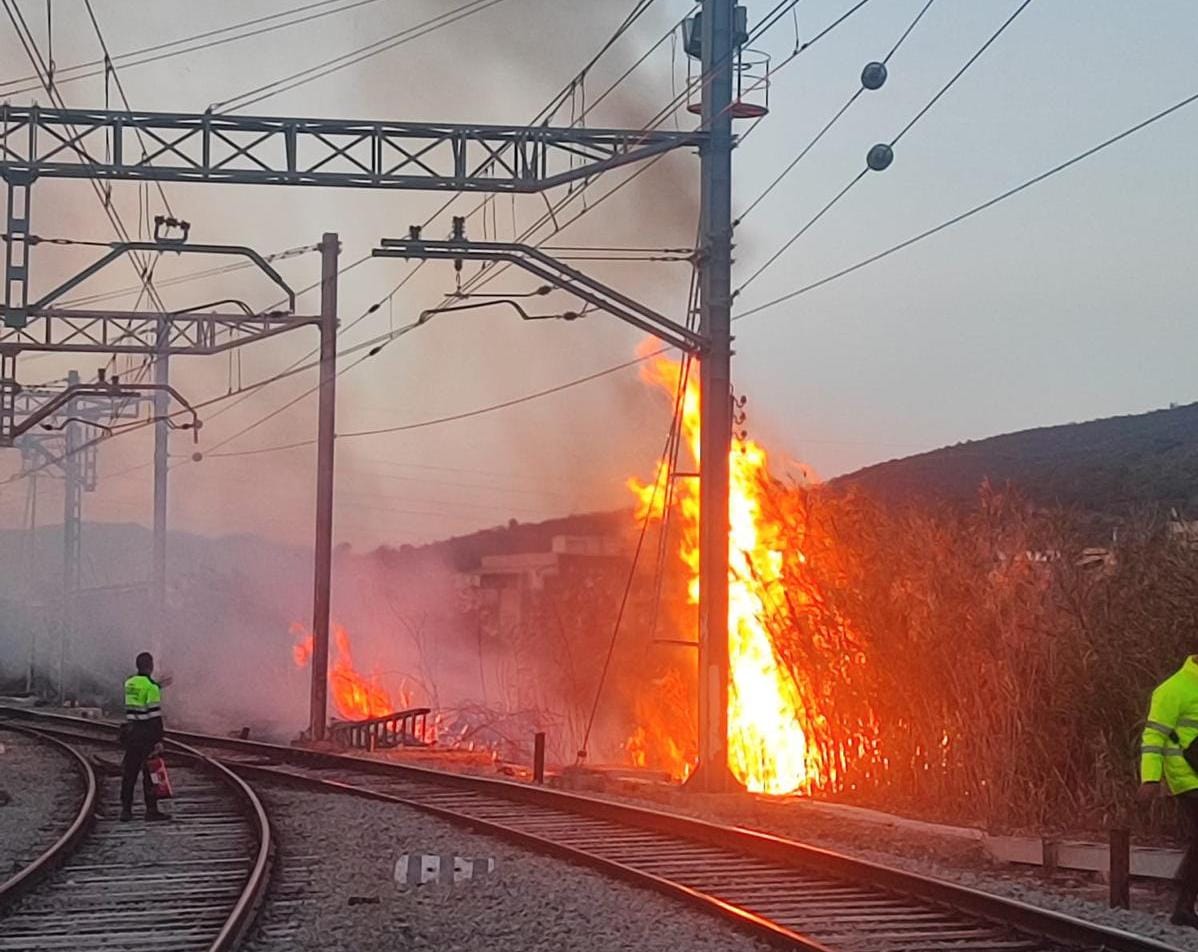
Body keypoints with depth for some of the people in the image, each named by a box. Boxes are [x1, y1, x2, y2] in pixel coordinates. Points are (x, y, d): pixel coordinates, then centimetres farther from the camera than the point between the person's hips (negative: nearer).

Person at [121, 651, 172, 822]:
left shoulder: (129, 683, 8)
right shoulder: (151, 686, -14)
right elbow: (154, 713, -17)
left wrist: (158, 686, 29)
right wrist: (158, 739, -15)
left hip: (131, 731, 7)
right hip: (146, 733, -7)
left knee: (129, 771, 10)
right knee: (150, 772, 0)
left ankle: (126, 809, 11)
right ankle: (151, 810, 2)